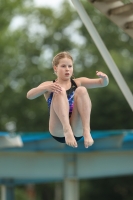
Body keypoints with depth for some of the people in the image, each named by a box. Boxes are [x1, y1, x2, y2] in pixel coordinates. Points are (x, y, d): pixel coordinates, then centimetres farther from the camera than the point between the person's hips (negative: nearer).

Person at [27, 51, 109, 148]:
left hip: (78, 132, 2)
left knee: (81, 90, -16)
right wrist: (46, 88, -26)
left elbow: (103, 83, 7)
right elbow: (29, 95, -7)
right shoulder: (49, 85, 11)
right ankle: (67, 129, -41)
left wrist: (104, 78, -17)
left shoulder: (78, 82, 17)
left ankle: (86, 130, -33)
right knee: (59, 91, -20)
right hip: (59, 133, -2)